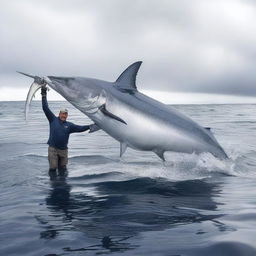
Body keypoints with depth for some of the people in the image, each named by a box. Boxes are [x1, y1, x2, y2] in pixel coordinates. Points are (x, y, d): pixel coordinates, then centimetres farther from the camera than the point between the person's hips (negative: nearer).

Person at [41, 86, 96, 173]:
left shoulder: (69, 125, 9)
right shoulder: (53, 120, 4)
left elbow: (79, 128, -1)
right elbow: (46, 108, 1)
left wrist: (89, 127, -17)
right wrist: (44, 95, -3)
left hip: (63, 150, 3)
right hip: (52, 149, -2)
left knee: (63, 169, 7)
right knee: (53, 168, -4)